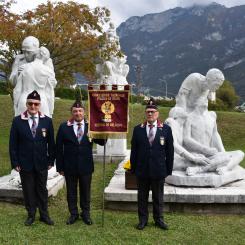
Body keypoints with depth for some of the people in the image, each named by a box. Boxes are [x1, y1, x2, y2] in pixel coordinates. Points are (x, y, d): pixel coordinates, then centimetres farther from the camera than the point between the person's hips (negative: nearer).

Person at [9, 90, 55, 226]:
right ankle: (31, 215, 25)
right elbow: (13, 143, -2)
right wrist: (15, 162, -6)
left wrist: (51, 161, 1)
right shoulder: (17, 121, -3)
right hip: (25, 163, 0)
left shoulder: (47, 121, -1)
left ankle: (44, 215, 24)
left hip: (42, 163, 1)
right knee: (28, 190, 10)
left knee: (42, 189, 12)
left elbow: (51, 143, 2)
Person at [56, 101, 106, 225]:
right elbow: (59, 148, -2)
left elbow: (101, 142, -3)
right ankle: (73, 214, 31)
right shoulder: (64, 127, -4)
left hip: (86, 166, 0)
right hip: (69, 166, 0)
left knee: (85, 191, 14)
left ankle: (86, 214, 32)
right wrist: (60, 166, -4)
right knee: (71, 191, 13)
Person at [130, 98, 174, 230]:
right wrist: (133, 168, 1)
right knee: (142, 197, 11)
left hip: (159, 170, 0)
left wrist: (169, 169, -1)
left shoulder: (166, 129, -1)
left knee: (158, 197, 12)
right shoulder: (138, 129, 1)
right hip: (142, 170, 1)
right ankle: (143, 220, 26)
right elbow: (134, 150, 3)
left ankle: (159, 219, 29)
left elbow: (169, 151, 1)